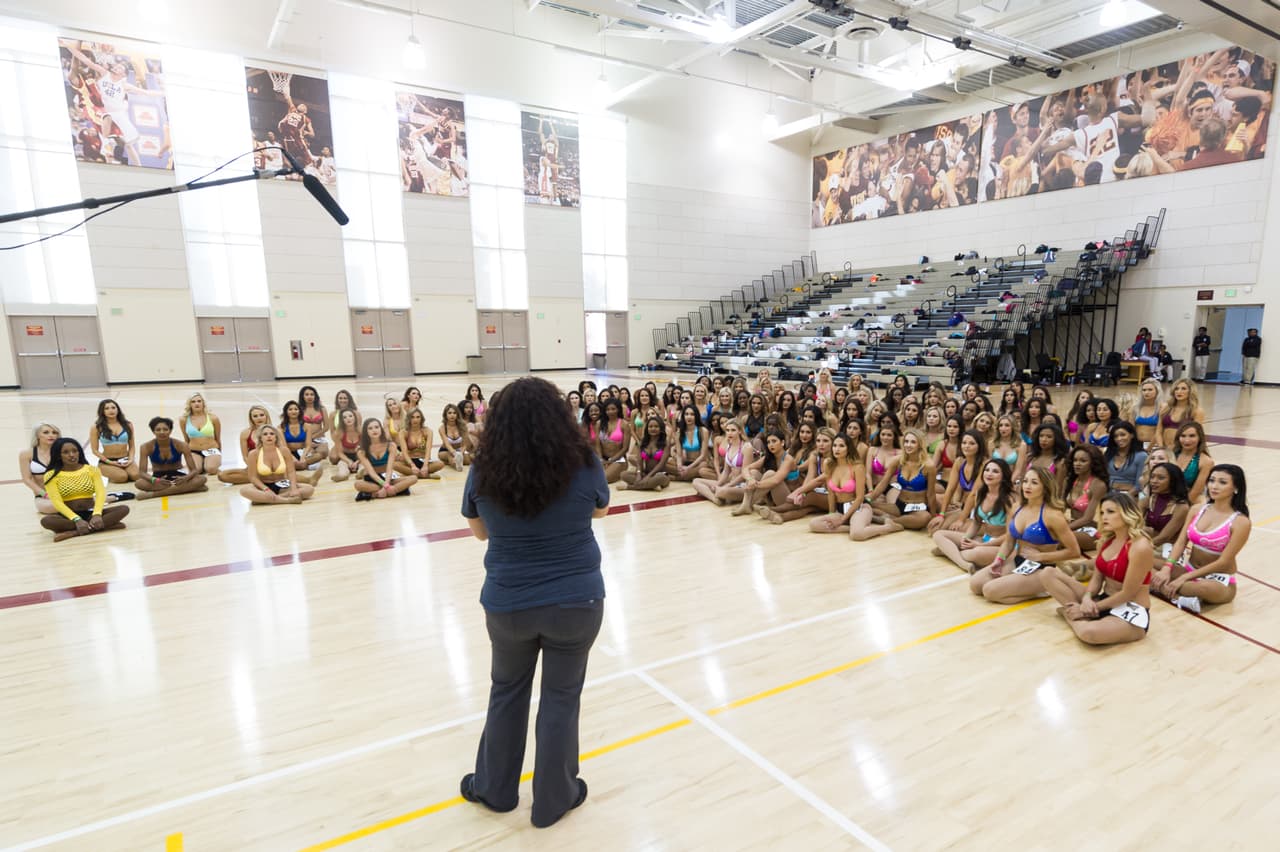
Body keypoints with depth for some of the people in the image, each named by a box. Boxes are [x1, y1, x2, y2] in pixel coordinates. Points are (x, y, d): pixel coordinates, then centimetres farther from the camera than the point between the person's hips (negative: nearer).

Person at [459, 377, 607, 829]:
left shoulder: (483, 471, -11)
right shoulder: (584, 463, -14)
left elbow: (480, 531, 6)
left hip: (507, 603, 2)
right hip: (575, 601, -1)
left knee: (507, 691, 23)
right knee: (561, 697, 15)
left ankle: (495, 789, 41)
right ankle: (553, 800, 32)